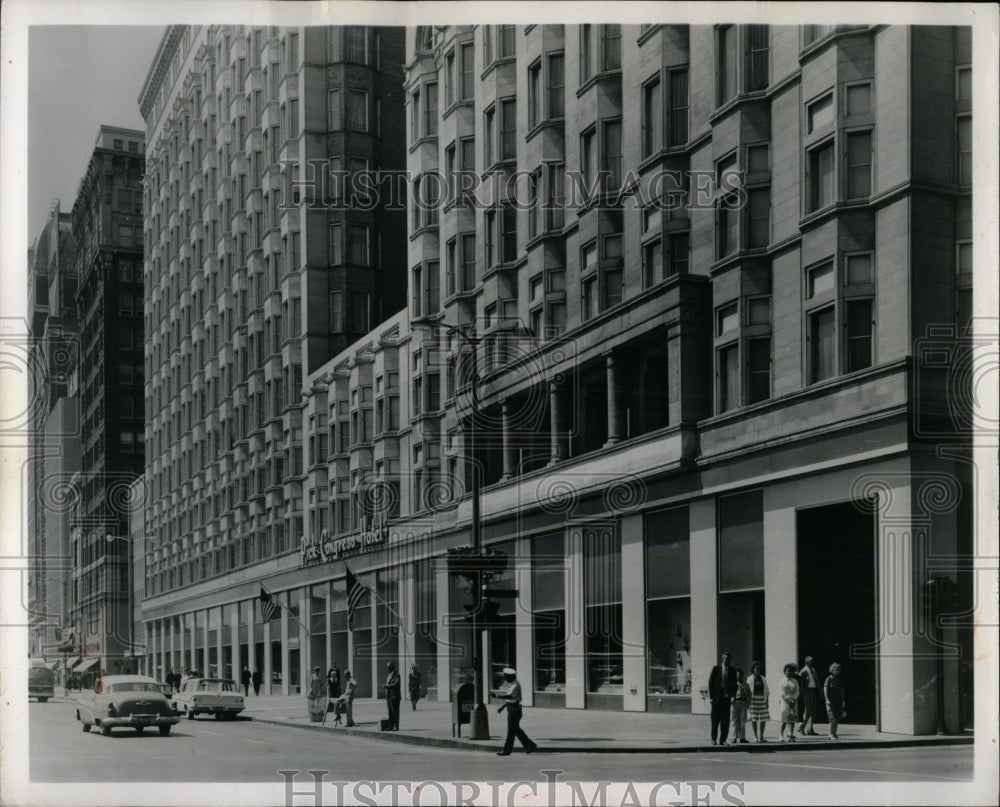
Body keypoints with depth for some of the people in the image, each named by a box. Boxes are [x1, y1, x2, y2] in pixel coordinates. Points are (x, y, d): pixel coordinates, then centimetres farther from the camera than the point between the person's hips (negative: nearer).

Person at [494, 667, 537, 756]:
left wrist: (497, 695, -32)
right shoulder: (511, 683, 13)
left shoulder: (515, 685, -19)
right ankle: (530, 745, 19)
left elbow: (509, 695, -35)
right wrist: (503, 707, 20)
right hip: (511, 708, 10)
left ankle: (506, 751, 1)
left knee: (511, 730, -4)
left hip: (515, 709, -10)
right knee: (516, 729, 14)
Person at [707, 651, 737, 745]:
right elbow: (710, 682, 1)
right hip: (717, 697, -2)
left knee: (725, 720, -1)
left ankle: (722, 740, 4)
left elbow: (734, 684, 6)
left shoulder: (732, 671, 7)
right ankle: (713, 738, 15)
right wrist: (711, 696, -5)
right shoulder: (716, 669, 1)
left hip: (727, 697, 2)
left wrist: (733, 696, -8)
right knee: (715, 719, 1)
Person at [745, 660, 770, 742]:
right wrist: (748, 702, -10)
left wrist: (767, 701, 3)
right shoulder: (749, 679, 1)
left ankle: (761, 737, 2)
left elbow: (767, 691, 12)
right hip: (753, 700, -3)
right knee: (753, 719, -2)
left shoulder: (763, 679, 12)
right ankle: (756, 737, 3)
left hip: (762, 700, 3)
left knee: (763, 719, -2)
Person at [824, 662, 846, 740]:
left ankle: (834, 734, 14)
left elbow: (841, 691, 16)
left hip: (838, 701, 6)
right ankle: (832, 734, -7)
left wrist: (843, 700, 9)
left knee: (837, 719, 6)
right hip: (830, 701, -6)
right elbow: (825, 690, -11)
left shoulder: (840, 680, 12)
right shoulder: (828, 680, -6)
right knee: (833, 718, -12)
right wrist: (827, 700, -21)